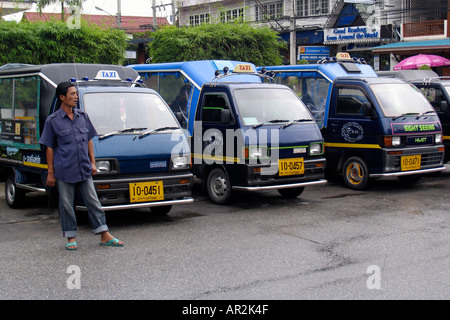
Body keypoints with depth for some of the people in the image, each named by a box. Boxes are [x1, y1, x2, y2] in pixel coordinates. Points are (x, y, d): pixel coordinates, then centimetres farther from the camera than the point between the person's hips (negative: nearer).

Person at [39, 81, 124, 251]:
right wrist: (50, 172, -3)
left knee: (93, 202, 5)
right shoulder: (53, 120, -1)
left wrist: (92, 162, 9)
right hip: (64, 171, -3)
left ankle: (105, 236, 9)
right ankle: (71, 238, 16)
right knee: (67, 205, 4)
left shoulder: (82, 116, 10)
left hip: (84, 170, 4)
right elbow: (49, 148, -1)